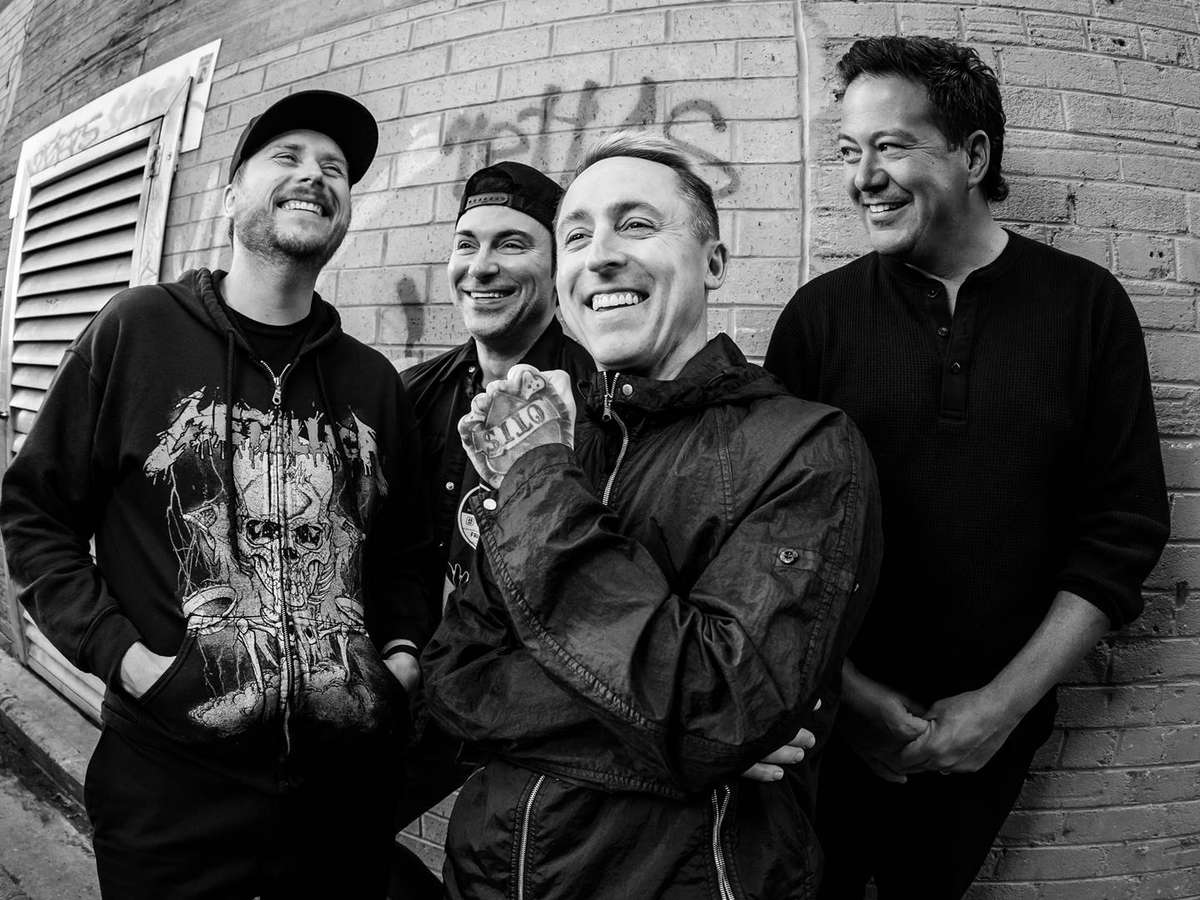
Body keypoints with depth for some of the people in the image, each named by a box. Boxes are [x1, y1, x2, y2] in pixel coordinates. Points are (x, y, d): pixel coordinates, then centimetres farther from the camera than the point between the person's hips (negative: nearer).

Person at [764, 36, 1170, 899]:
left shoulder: (1086, 304, -3)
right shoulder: (820, 314, -4)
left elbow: (1125, 525, -4)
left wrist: (1007, 700, -10)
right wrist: (852, 695, -12)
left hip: (991, 729, 1)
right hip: (833, 722, 0)